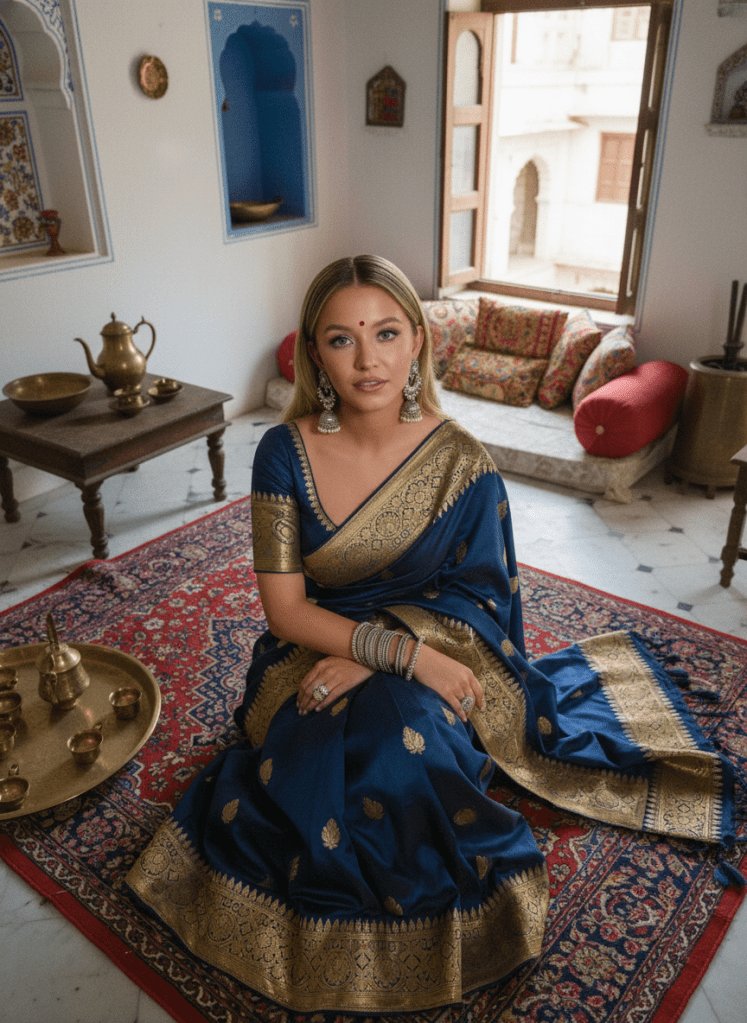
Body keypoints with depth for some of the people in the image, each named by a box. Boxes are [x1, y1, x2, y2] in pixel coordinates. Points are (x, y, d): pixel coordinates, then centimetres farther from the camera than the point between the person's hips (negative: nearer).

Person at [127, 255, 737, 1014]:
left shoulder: (463, 465, -14)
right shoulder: (285, 452, -13)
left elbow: (476, 607, -7)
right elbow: (284, 606, -11)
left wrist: (368, 659, -22)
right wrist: (403, 651, -24)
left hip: (433, 657, -1)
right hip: (314, 655, 1)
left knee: (399, 744, -28)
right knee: (324, 761, -25)